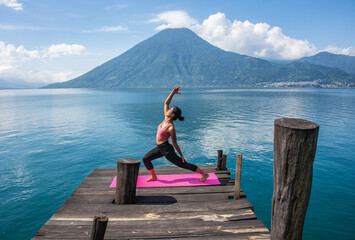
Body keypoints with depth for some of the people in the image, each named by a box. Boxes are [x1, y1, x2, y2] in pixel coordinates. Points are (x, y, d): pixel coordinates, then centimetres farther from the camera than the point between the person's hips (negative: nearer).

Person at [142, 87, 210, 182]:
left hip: (166, 149, -8)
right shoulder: (166, 119, -3)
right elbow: (166, 103, 0)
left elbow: (175, 143, -17)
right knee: (145, 159, 9)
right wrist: (172, 93, -10)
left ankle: (204, 174, 11)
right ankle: (154, 177, 26)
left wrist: (181, 155, -9)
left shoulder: (171, 128, -24)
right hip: (160, 148, 8)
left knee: (183, 164, -1)